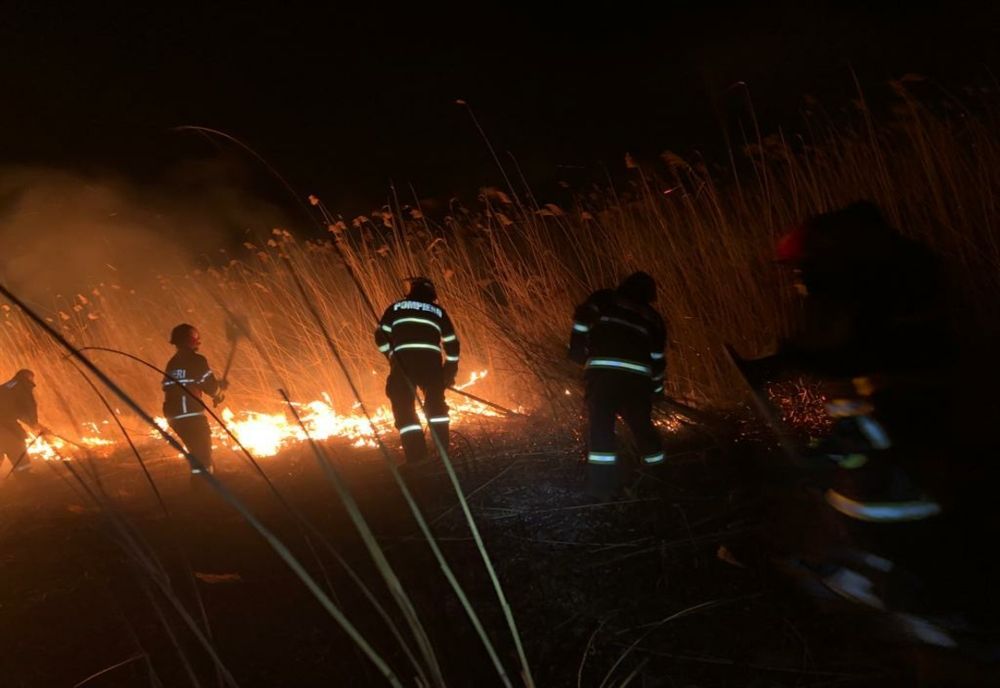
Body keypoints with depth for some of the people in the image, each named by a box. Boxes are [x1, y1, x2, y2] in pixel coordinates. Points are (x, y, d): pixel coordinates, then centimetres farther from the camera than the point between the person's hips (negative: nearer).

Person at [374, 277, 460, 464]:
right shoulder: (438, 311, 23)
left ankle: (416, 454, -5)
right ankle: (443, 449, 11)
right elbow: (452, 343, 21)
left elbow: (381, 336, 12)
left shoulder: (396, 307, 21)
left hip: (402, 359, -1)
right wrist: (450, 371, 28)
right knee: (436, 403, 17)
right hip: (431, 359, 1)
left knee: (404, 407, 5)